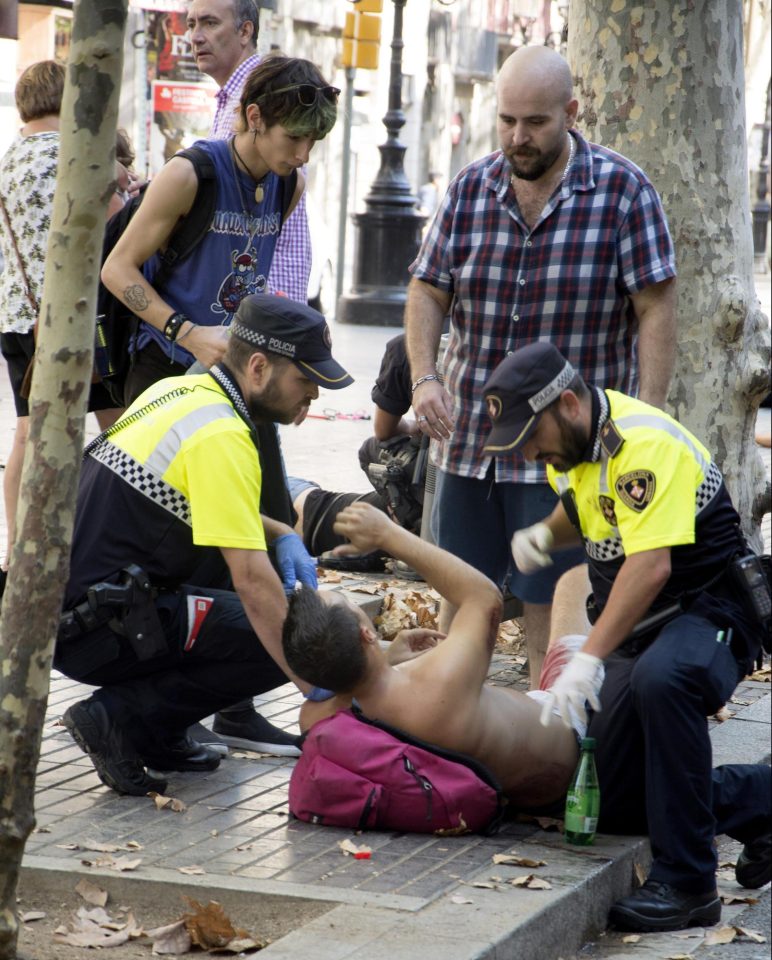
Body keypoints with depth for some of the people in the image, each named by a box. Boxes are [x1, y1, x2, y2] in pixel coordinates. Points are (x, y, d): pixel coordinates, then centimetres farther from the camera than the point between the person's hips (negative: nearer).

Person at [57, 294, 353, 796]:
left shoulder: (180, 390, 11)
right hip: (91, 630, -9)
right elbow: (252, 581, -22)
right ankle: (122, 716, -7)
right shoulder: (221, 437, -17)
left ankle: (158, 732, 12)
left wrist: (281, 535, 11)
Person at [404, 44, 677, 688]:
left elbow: (656, 309, -6)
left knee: (551, 604, -4)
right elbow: (427, 291, 9)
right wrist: (424, 378, -8)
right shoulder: (469, 190, 6)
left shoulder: (623, 192, -5)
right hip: (468, 437, 4)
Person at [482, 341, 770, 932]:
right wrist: (545, 533, 4)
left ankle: (686, 884, -34)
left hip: (711, 611, -9)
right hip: (638, 628, 9)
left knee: (661, 680, -43)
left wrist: (590, 659, -36)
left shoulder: (643, 444, -23)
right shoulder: (570, 441, 6)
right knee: (614, 808, -1)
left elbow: (650, 567, -31)